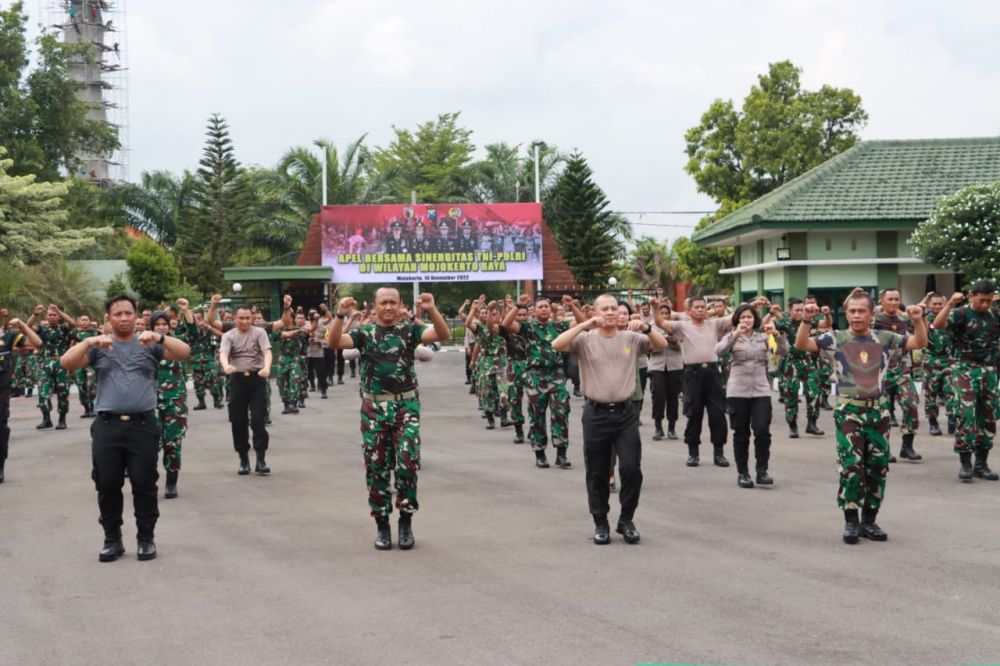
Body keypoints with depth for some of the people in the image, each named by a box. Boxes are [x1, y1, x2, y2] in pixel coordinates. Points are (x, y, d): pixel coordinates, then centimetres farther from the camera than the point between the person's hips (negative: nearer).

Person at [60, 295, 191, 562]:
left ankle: (146, 538, 13)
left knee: (144, 484, 1)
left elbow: (184, 353, -6)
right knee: (107, 485, 4)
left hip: (143, 425, -1)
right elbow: (66, 363, -3)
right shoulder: (98, 347, 9)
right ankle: (112, 539, 17)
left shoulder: (149, 344, 7)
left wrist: (159, 337, -24)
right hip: (107, 426, 1)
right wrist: (88, 342, -20)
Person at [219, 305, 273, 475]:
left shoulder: (259, 333, 1)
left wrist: (266, 367, -35)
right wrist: (226, 365, -38)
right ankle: (243, 459, 16)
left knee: (258, 419, -8)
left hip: (257, 378, -2)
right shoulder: (228, 336, 4)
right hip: (237, 379, 2)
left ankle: (261, 459, -2)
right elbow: (223, 353, -13)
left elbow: (267, 351, -13)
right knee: (238, 421, 4)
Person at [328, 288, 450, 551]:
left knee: (408, 462, -8)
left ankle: (406, 520, 7)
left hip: (406, 405, -1)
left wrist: (432, 310, -29)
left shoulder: (409, 330, 3)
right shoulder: (364, 333, 3)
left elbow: (443, 335, -12)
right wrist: (341, 315, -30)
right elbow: (335, 342, -13)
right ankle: (382, 524, 16)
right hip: (374, 407, 1)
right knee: (376, 466, 5)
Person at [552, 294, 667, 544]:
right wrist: (585, 325, -21)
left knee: (631, 468, -5)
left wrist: (646, 328, -18)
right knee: (597, 473, 7)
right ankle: (601, 523, 20)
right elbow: (557, 345, -16)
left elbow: (662, 345, -1)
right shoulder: (585, 339, -1)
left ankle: (626, 520, 13)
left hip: (625, 412, 1)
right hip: (596, 413, -1)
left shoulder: (631, 338, 6)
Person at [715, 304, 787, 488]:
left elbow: (783, 350, -4)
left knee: (762, 430, -11)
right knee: (741, 434, 5)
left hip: (761, 390, 1)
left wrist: (777, 334, -22)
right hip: (738, 391, -1)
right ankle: (742, 473, 14)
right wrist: (735, 334, -28)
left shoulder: (763, 336, 8)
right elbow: (719, 350, -15)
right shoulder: (732, 337, 4)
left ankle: (762, 471, 0)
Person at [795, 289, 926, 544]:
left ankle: (869, 520, 18)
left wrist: (919, 320, -13)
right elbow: (802, 345, -9)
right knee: (851, 467, -9)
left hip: (878, 411, 3)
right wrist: (807, 321, -24)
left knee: (877, 468, 7)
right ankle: (850, 521, 2)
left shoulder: (885, 339, 5)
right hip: (848, 411, -3)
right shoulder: (836, 339, -1)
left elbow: (920, 343, 4)